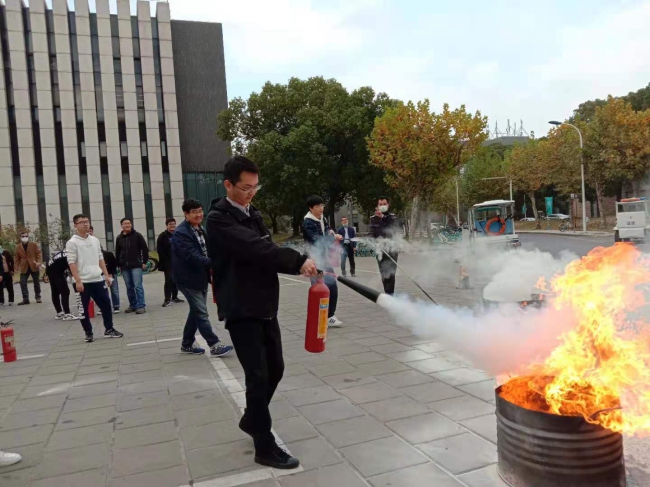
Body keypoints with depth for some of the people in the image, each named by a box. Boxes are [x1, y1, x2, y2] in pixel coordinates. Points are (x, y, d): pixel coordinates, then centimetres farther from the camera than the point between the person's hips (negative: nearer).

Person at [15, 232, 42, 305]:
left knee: (36, 282, 7)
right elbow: (17, 258, 10)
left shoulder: (34, 244, -1)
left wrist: (39, 262, -19)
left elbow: (39, 253, -4)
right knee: (23, 283, -7)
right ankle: (25, 299, -2)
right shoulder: (18, 247, 5)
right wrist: (17, 266, 0)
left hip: (34, 267, -2)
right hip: (24, 268, 2)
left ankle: (38, 297, 20)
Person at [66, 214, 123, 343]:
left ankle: (109, 329, 18)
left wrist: (106, 275, 10)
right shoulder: (72, 242, -6)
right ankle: (88, 333, 17)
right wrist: (78, 281, -17)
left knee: (106, 304, 7)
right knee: (84, 309, 5)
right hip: (83, 281, -5)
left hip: (98, 279, 5)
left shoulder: (95, 240, 11)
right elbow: (71, 263, -11)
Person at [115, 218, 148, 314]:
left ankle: (141, 306, -3)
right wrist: (118, 265, 10)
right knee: (129, 287, 9)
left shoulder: (137, 235, 0)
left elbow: (145, 249, -1)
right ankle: (133, 305, 19)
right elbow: (117, 252, 15)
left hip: (136, 265, -4)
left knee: (138, 286, -7)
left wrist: (144, 262, -5)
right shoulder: (119, 238, 10)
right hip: (124, 267, 4)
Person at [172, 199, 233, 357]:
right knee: (201, 313, -5)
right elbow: (192, 256, -27)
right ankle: (214, 345, 0)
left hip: (201, 277, 9)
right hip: (189, 278, -9)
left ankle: (187, 344, 28)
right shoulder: (181, 233, -18)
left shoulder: (200, 229, 11)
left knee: (196, 311, 15)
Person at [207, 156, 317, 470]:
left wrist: (298, 267, -9)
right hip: (241, 310, -8)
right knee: (258, 376, -3)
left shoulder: (253, 215, 13)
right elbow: (254, 248, -27)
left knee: (275, 368, 16)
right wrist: (297, 260, -28)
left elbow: (265, 252, 8)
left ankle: (251, 420, 38)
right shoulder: (219, 218, -13)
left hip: (265, 305, 8)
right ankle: (265, 447, 11)